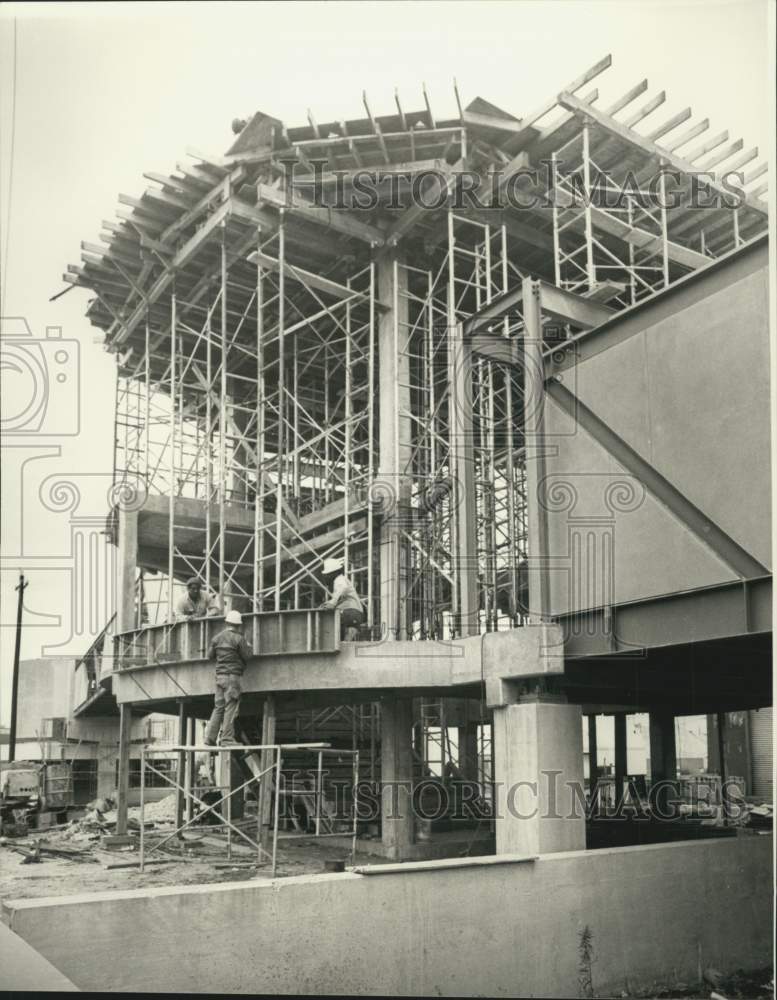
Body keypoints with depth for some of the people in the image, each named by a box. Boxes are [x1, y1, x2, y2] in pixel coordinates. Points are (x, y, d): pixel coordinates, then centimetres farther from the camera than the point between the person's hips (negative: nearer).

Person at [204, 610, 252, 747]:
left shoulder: (216, 638, 9)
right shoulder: (238, 639, -8)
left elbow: (210, 655, 15)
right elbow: (247, 657, -5)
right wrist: (249, 647, 14)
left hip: (219, 675, 6)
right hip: (232, 675, -6)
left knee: (218, 707, 11)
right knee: (230, 707, -4)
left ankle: (210, 738, 9)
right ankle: (227, 738, -6)